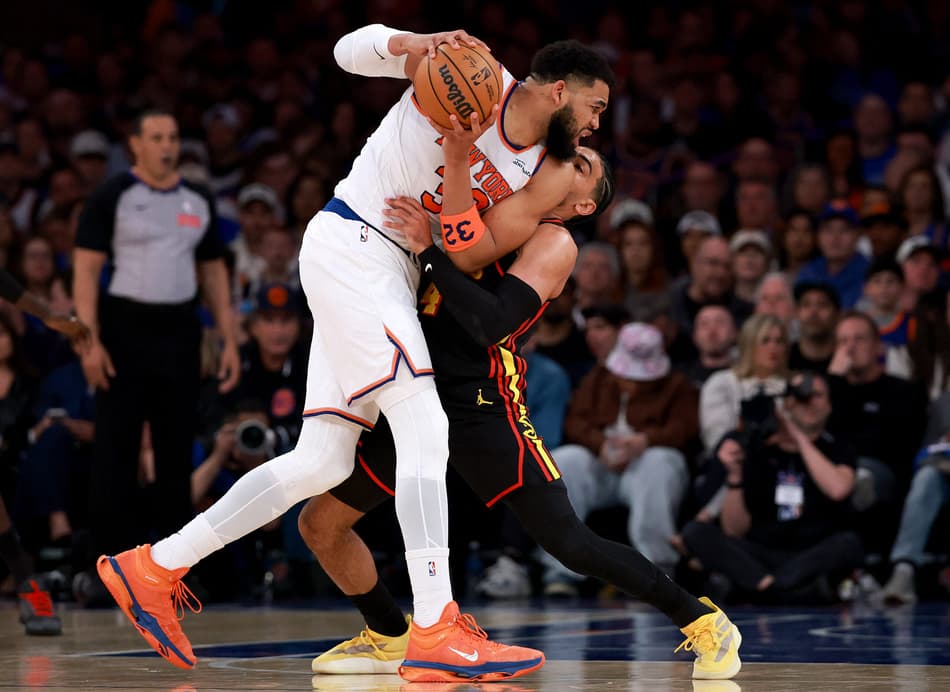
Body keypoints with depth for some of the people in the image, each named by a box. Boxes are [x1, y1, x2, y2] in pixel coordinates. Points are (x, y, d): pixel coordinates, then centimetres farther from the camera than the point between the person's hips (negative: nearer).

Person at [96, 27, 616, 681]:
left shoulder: (552, 177, 5)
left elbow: (470, 255, -4)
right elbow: (352, 49, -2)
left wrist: (458, 160, -16)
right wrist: (415, 43, -22)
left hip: (389, 272, 8)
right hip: (352, 242, -8)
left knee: (323, 463, 7)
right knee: (425, 428, -17)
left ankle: (155, 567, 16)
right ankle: (436, 633, -22)